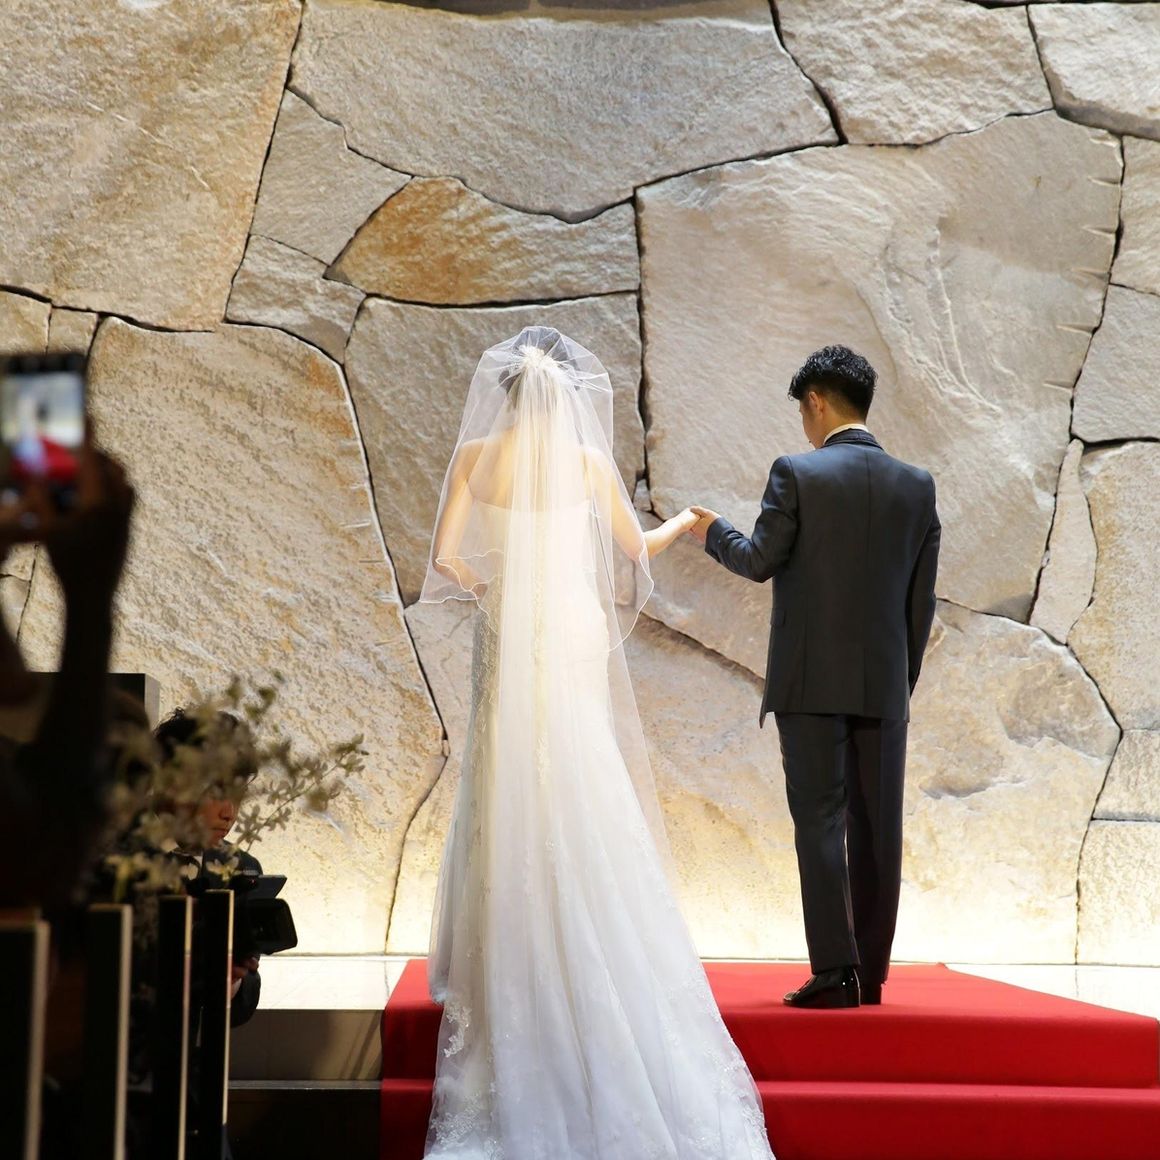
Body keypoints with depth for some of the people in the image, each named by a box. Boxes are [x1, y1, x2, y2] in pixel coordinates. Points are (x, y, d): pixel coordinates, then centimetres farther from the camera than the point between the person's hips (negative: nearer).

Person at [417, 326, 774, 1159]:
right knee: (589, 810, 7)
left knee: (514, 811, 6)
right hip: (579, 642, 0)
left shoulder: (477, 457, -1)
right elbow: (635, 550, 12)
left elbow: (448, 558, -4)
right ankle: (590, 970, 10)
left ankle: (515, 975, 8)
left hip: (508, 644, 0)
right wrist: (685, 526, 32)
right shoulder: (588, 461, -1)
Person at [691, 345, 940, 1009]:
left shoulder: (796, 474, -7)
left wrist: (713, 531, 16)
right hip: (885, 684, 4)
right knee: (877, 827, 8)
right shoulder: (917, 485, 6)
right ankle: (871, 973, 13)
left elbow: (759, 561, -4)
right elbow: (923, 599, 8)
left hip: (812, 681, -4)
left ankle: (834, 973, -6)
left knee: (820, 823, -2)